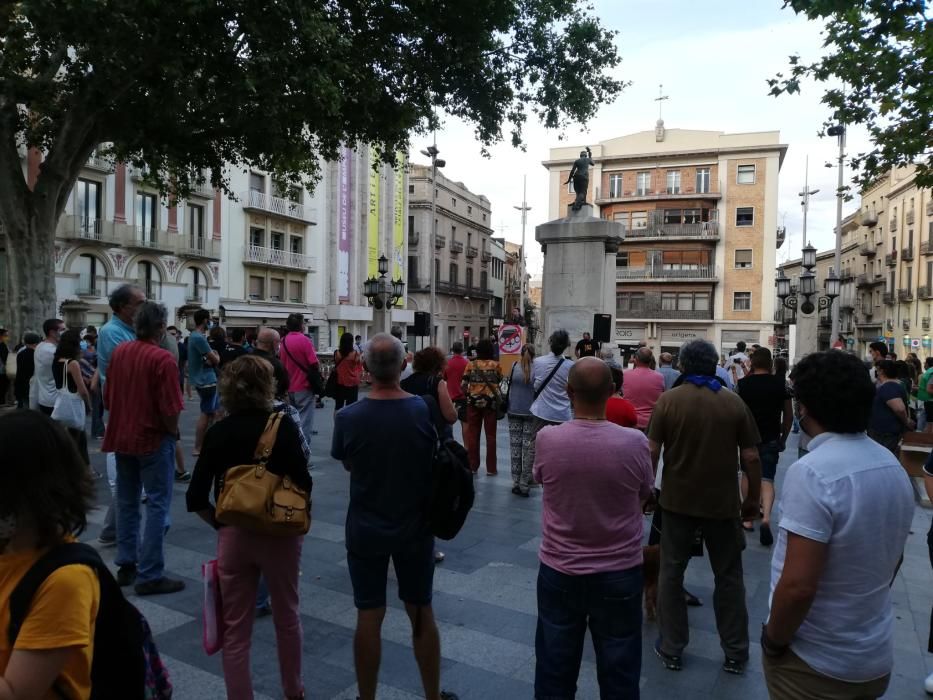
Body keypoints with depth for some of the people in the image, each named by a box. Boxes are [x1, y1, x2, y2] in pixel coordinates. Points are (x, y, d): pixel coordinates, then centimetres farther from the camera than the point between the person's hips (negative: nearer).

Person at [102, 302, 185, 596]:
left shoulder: (119, 352, 1)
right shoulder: (162, 358, -19)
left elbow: (108, 397, 10)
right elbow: (170, 408, -22)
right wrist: (173, 432, -3)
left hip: (122, 437, 7)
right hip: (153, 439, -7)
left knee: (127, 502, 17)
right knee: (157, 505, 0)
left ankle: (127, 565, 27)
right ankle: (150, 575, 2)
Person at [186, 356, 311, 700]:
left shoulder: (217, 432, -5)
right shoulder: (284, 426, -11)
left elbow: (196, 498, -6)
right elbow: (303, 483, -15)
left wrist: (220, 524, 8)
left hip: (234, 535, 1)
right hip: (281, 533, 0)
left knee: (235, 629, 13)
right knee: (287, 617, 20)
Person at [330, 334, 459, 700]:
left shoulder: (348, 417, -15)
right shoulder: (425, 410, -15)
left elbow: (346, 464, 3)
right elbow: (437, 461, -1)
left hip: (365, 531, -1)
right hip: (415, 528, 1)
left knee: (369, 618, 12)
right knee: (422, 614, 17)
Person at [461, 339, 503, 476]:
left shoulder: (471, 365, -1)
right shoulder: (495, 365, -2)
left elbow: (463, 385, -3)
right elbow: (499, 380, 7)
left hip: (474, 401, 1)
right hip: (491, 401, -1)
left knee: (472, 434, 8)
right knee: (490, 435, 6)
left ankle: (473, 466, 13)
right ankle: (491, 468, 10)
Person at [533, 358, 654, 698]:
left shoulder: (547, 439, -17)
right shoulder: (635, 442, -19)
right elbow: (644, 493, 1)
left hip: (559, 571, 1)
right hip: (619, 573, 0)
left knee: (554, 672, 19)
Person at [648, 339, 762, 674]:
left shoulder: (668, 400, -8)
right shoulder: (734, 402, -5)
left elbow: (652, 451, -9)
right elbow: (751, 457, -4)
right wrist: (754, 498, 9)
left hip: (678, 499, -1)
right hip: (722, 502, 1)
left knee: (671, 572, 12)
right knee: (728, 576, 15)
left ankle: (671, 649, 21)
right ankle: (735, 653, 25)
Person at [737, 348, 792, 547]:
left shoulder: (742, 383, -5)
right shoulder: (781, 383, -2)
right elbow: (789, 415, 3)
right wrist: (784, 437, 15)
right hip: (771, 439, 0)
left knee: (747, 474, 18)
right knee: (767, 479, 1)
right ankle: (766, 517, -20)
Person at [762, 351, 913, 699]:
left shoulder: (811, 472, -27)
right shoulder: (894, 466, -1)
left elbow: (798, 586, -29)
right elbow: (892, 559, 11)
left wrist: (773, 641, -13)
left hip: (815, 662, -7)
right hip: (876, 656, 7)